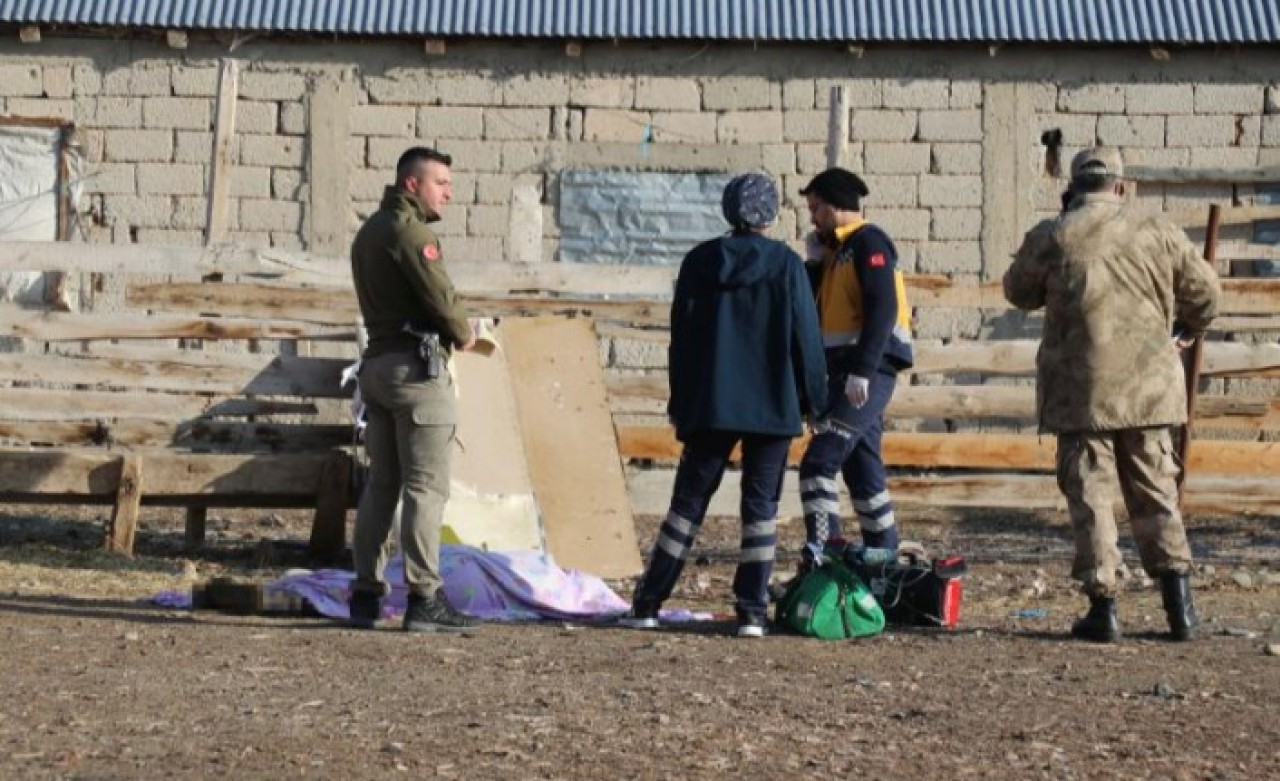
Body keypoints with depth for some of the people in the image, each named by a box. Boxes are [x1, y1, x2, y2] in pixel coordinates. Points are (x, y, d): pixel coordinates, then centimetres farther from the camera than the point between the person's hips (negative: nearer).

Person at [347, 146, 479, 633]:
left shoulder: (369, 232, 19)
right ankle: (424, 600, -10)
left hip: (377, 363, 9)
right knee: (426, 487, -8)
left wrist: (451, 334, 9)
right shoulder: (409, 231, -12)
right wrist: (463, 335, 2)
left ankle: (366, 595, 13)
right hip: (416, 365, -9)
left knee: (382, 483, 12)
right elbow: (440, 295, -18)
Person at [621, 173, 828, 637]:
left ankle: (647, 604, 9)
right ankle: (752, 612, -2)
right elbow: (805, 337, -3)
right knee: (761, 505, 3)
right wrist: (814, 401, 6)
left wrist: (679, 403, 16)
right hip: (771, 406, -2)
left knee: (688, 501, 9)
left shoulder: (699, 262, 4)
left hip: (709, 405, 2)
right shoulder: (786, 265, -3)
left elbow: (681, 336, 8)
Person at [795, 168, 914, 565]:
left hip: (867, 371, -10)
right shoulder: (837, 250, 20)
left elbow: (883, 309, -20)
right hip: (843, 370, 10)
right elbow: (818, 310, 18)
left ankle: (820, 547, -24)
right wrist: (815, 262, 6)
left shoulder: (868, 242, -9)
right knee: (863, 469, 13)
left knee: (819, 460, -19)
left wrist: (862, 370, -27)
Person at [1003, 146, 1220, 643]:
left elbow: (1018, 292, 11)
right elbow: (1204, 291, 13)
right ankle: (1179, 602, 6)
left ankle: (1103, 606, 1)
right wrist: (1187, 332, 33)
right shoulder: (1158, 234, 1)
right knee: (1155, 492, 12)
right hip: (1147, 388, 2)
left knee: (1089, 495, 4)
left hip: (1080, 391, -2)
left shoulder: (1050, 238, -5)